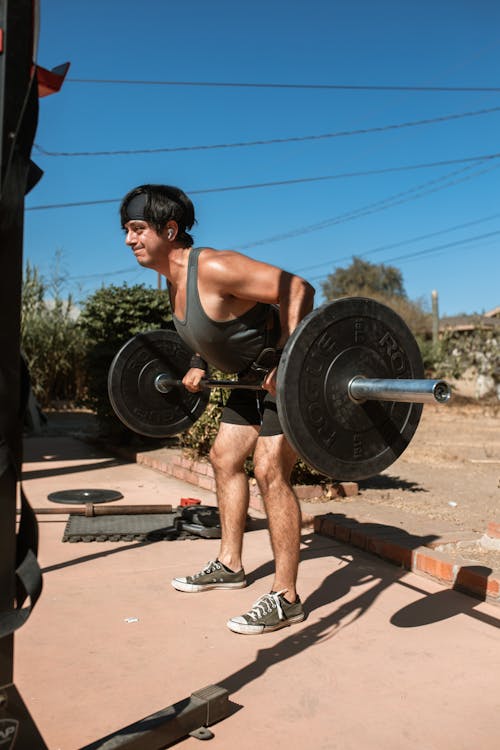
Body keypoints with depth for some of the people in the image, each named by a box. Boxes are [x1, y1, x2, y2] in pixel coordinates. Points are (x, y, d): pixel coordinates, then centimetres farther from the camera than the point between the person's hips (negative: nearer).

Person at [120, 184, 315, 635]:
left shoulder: (213, 268, -27)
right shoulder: (175, 280, 3)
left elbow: (298, 290, -29)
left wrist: (286, 361, -33)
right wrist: (200, 365, 14)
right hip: (256, 374, 10)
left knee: (270, 470, -16)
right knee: (225, 458, 14)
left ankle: (286, 599, -6)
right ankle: (230, 565, 29)